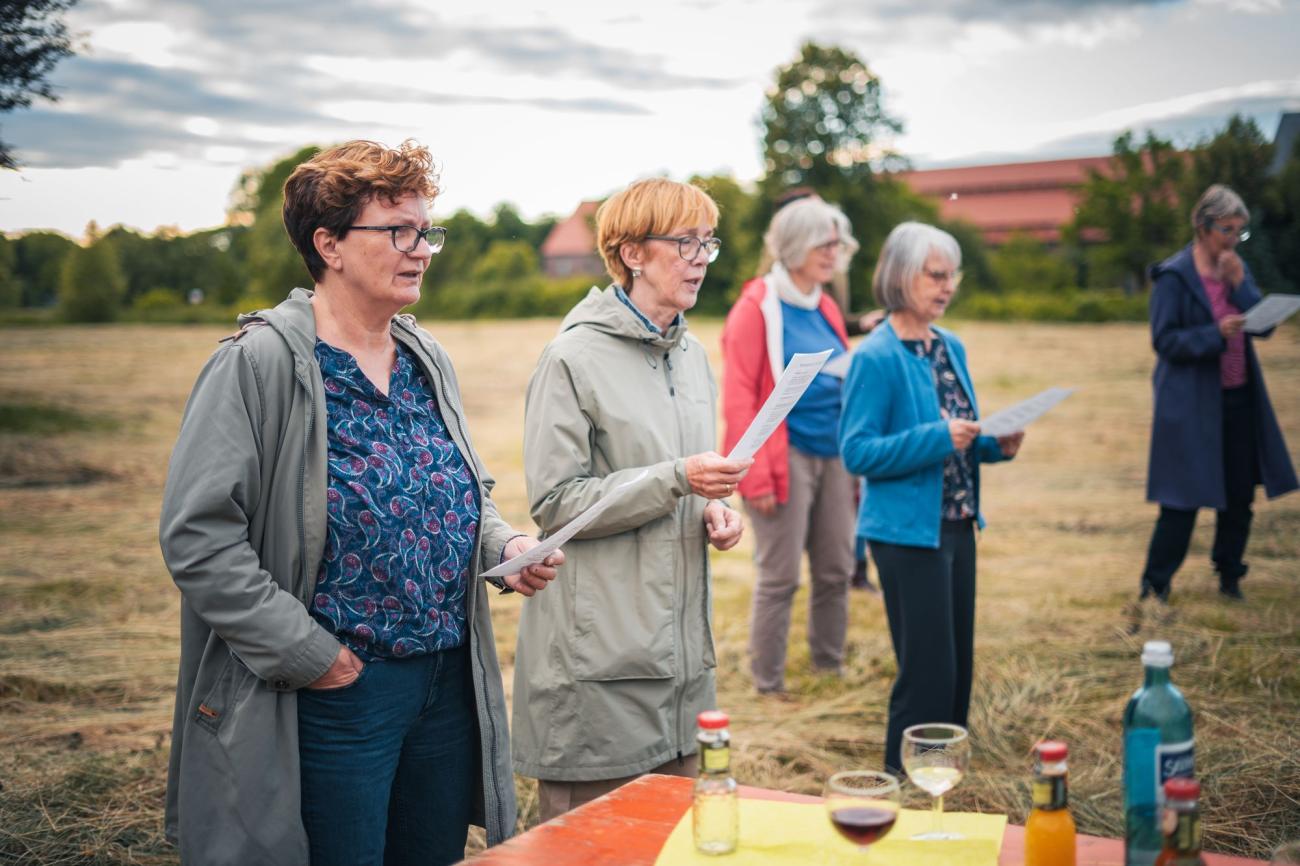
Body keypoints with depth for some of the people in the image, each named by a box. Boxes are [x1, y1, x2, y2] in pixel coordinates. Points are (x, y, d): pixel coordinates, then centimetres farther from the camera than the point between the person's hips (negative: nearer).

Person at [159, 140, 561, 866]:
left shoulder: (429, 362, 9)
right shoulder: (261, 364, -13)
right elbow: (197, 533, -17)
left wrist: (508, 547, 0)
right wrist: (304, 651, -17)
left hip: (449, 686, 7)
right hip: (335, 692, -7)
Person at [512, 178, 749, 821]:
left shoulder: (692, 354, 12)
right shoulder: (573, 357, -12)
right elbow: (555, 504, -15)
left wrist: (713, 508, 2)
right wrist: (677, 479, -21)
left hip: (680, 643, 7)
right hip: (598, 659, -7)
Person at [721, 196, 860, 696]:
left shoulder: (826, 309, 14)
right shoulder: (757, 308, -7)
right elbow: (738, 400, -12)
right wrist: (756, 476, -16)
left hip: (832, 456, 7)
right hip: (787, 455, -7)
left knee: (836, 570, 11)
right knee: (780, 577, -3)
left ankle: (830, 668, 26)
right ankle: (768, 685, 9)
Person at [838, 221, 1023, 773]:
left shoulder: (952, 348, 10)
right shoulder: (876, 357, -14)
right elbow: (856, 452, -18)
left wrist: (994, 446, -1)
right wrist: (937, 438, -25)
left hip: (957, 526, 8)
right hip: (908, 531, -8)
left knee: (958, 662, 16)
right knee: (927, 669, -2)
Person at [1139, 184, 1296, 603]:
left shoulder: (1236, 268, 10)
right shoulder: (1174, 275, -10)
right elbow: (1164, 339, -13)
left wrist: (1239, 283, -10)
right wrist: (1216, 334, -25)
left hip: (1239, 399, 7)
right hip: (1192, 404, -6)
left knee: (1240, 494, 11)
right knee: (1184, 500, -4)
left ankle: (1230, 575, 29)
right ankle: (1154, 584, 9)